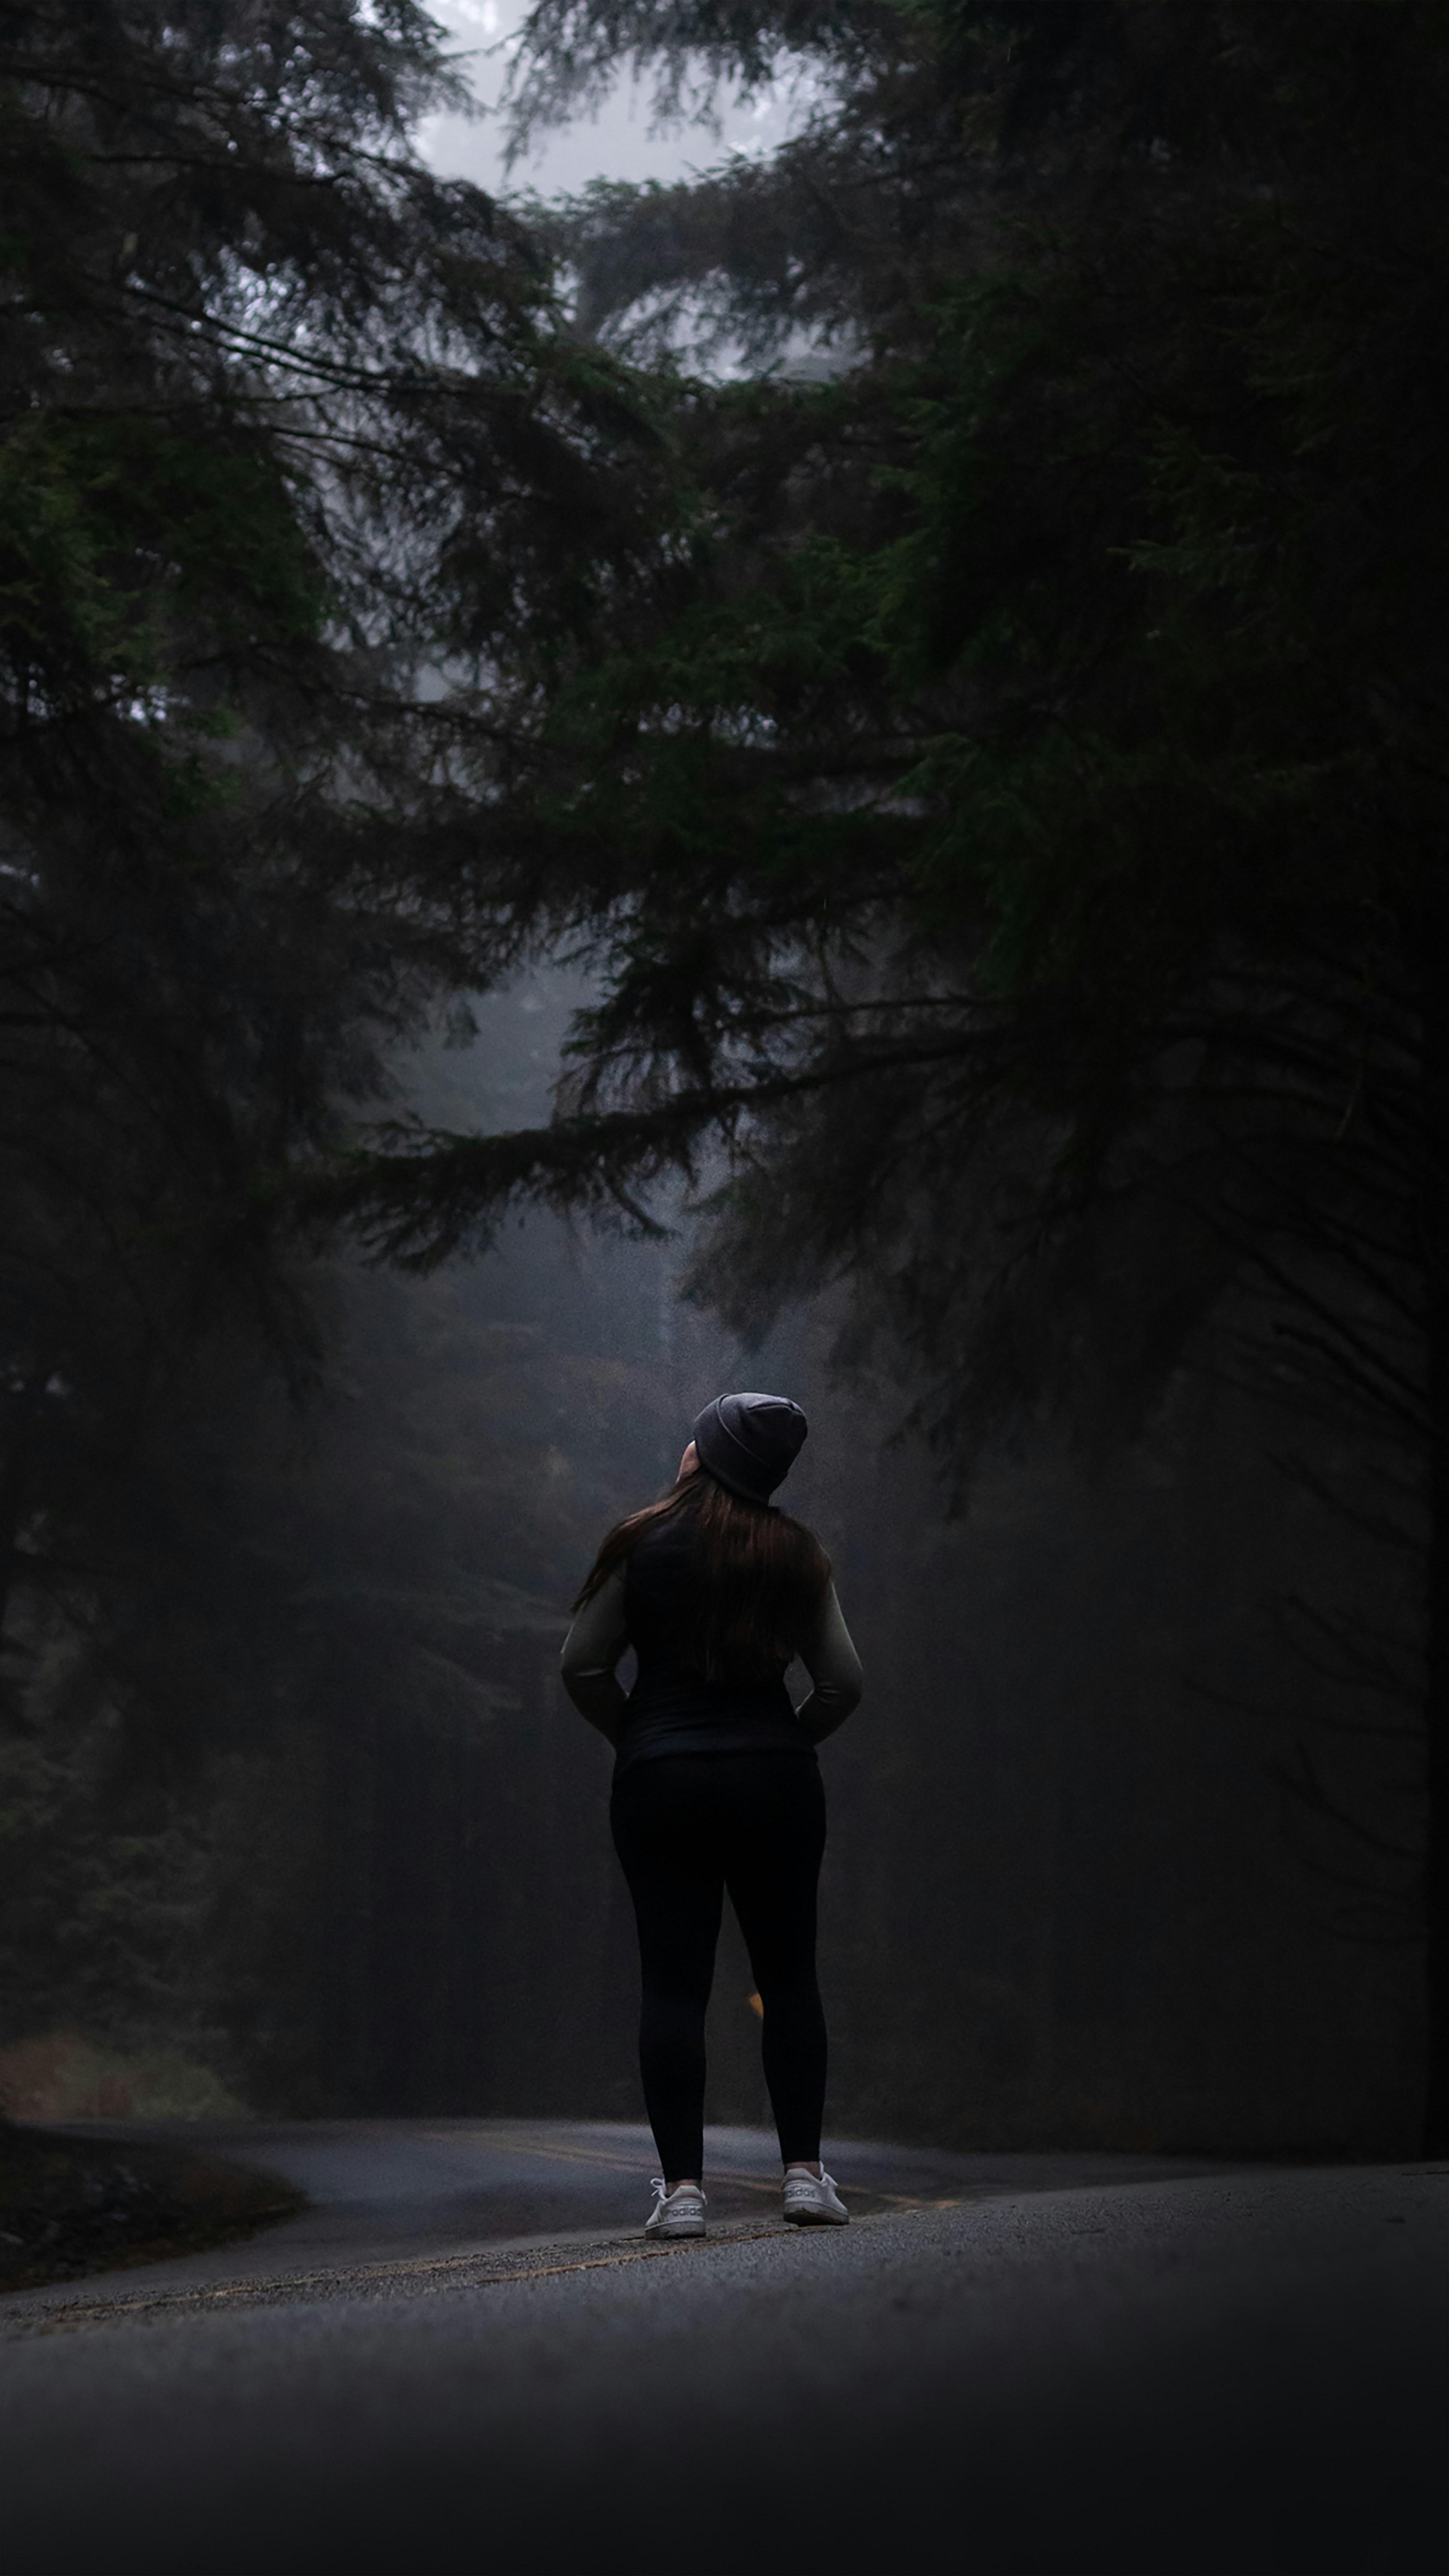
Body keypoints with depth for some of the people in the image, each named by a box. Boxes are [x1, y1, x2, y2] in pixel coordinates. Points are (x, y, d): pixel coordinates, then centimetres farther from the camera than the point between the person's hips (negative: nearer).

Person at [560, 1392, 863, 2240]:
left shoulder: (644, 1545, -1)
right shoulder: (797, 1554, 4)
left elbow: (583, 1666, 0)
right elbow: (844, 1680, 3)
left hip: (661, 1782, -1)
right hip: (777, 1781, 1)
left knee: (674, 1983, -1)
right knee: (789, 1976, 8)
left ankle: (683, 2185, -6)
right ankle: (805, 2172, 3)